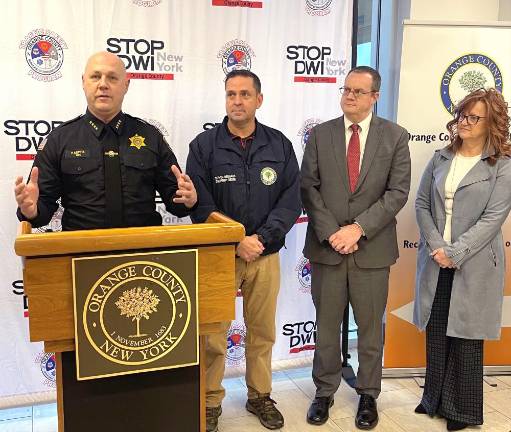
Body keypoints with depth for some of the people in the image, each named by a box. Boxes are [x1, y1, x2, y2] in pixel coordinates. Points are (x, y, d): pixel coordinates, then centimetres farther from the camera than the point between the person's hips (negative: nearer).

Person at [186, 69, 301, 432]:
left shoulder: (279, 144, 3)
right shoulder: (204, 146, -2)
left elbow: (291, 199, 0)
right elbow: (201, 206, -6)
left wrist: (262, 238, -12)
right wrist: (236, 242, -14)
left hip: (266, 254, 2)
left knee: (262, 331, 13)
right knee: (212, 334, 2)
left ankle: (260, 397, 31)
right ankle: (211, 403, 20)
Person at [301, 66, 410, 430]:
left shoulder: (395, 137, 1)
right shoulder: (320, 134, 4)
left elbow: (398, 192, -5)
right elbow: (309, 188, 0)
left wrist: (358, 228, -14)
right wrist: (330, 233, -11)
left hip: (373, 248, -1)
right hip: (327, 246, 1)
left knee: (371, 327, 11)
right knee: (326, 325, 11)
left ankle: (368, 395, 28)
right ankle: (325, 391, 28)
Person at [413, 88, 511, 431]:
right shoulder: (441, 159, 8)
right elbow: (422, 204, 5)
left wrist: (454, 253, -16)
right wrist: (436, 246, -8)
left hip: (473, 264, -4)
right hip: (436, 261, 4)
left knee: (466, 335, 7)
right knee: (435, 332, 11)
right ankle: (434, 399, 29)